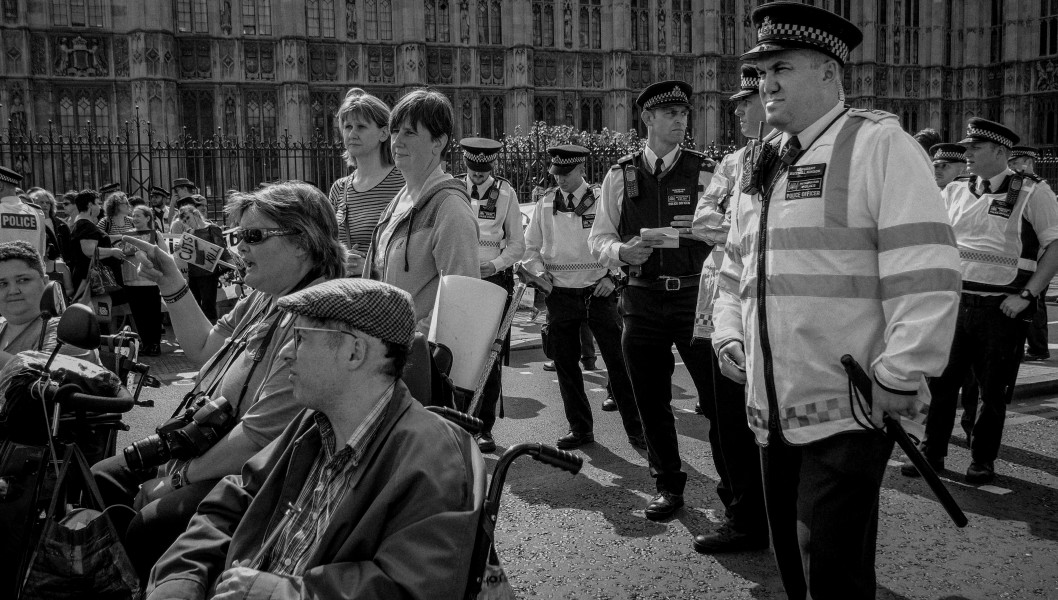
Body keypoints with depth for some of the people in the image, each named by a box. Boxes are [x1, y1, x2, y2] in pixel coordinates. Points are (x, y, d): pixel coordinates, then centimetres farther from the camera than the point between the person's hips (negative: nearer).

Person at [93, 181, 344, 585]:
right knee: (100, 480, 9)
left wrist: (181, 476, -14)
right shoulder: (262, 299, 8)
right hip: (203, 447, 10)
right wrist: (172, 284, 11)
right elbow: (204, 349, 23)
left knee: (150, 523, -26)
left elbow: (260, 438, -27)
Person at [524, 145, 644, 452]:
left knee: (618, 361, -2)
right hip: (560, 294, 3)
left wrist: (613, 277, -8)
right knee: (565, 363, 8)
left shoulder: (602, 200, -2)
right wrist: (539, 271, -1)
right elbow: (531, 248, 16)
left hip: (599, 291, -3)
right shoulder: (545, 203, 6)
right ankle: (580, 428, 23)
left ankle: (636, 429, 10)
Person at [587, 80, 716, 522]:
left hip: (696, 296, -2)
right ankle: (667, 484, 30)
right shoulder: (620, 176, 6)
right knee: (651, 402, 12)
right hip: (642, 299, 2)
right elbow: (598, 238, 7)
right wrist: (622, 251, -14)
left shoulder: (705, 171, 3)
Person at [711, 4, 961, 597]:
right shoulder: (761, 164, 14)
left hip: (850, 410, -7)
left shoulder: (879, 144, -9)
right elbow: (736, 263, 23)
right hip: (774, 409, 7)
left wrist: (900, 375, -17)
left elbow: (926, 270, -16)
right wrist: (729, 333, 10)